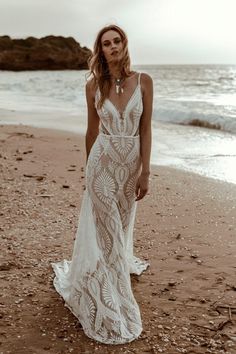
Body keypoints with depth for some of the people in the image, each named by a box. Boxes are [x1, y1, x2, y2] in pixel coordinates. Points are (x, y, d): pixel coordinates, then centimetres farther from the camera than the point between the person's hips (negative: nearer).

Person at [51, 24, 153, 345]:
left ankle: (121, 263, 50)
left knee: (122, 224, 19)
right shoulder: (94, 85, -3)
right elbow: (92, 130, 7)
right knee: (106, 230, 3)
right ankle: (110, 310, 18)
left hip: (132, 163, 1)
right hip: (103, 162, -1)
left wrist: (145, 172, -9)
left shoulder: (143, 81, -4)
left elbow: (145, 129, -5)